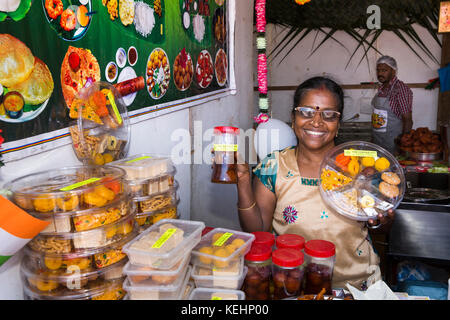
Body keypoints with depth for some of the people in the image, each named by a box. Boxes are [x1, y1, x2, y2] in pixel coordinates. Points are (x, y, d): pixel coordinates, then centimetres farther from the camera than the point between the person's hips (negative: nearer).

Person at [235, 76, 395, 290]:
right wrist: (244, 180, -16)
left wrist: (381, 220, -11)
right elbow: (257, 231, -5)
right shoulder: (273, 166, -2)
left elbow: (383, 226, 11)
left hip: (355, 281, 2)